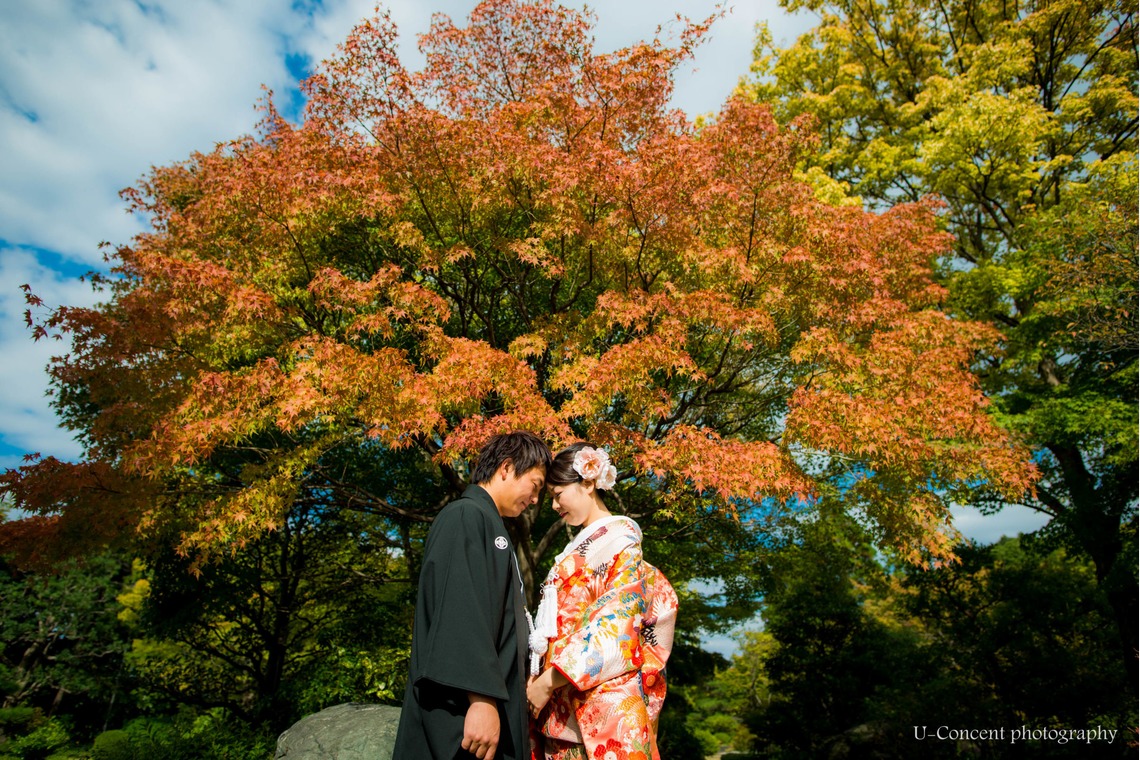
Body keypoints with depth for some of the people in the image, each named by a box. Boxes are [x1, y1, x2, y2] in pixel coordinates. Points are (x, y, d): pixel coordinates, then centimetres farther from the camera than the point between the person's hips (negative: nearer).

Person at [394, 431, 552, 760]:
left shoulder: (491, 525, 20)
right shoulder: (466, 516, -10)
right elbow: (460, 612, -21)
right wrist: (481, 699, -26)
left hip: (496, 707, 10)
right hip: (463, 710, -10)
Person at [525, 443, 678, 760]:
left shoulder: (620, 537, -4)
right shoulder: (581, 546, 19)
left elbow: (614, 624, -14)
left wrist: (548, 681, -16)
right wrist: (538, 678, 5)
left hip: (600, 699, -7)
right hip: (562, 704, 7)